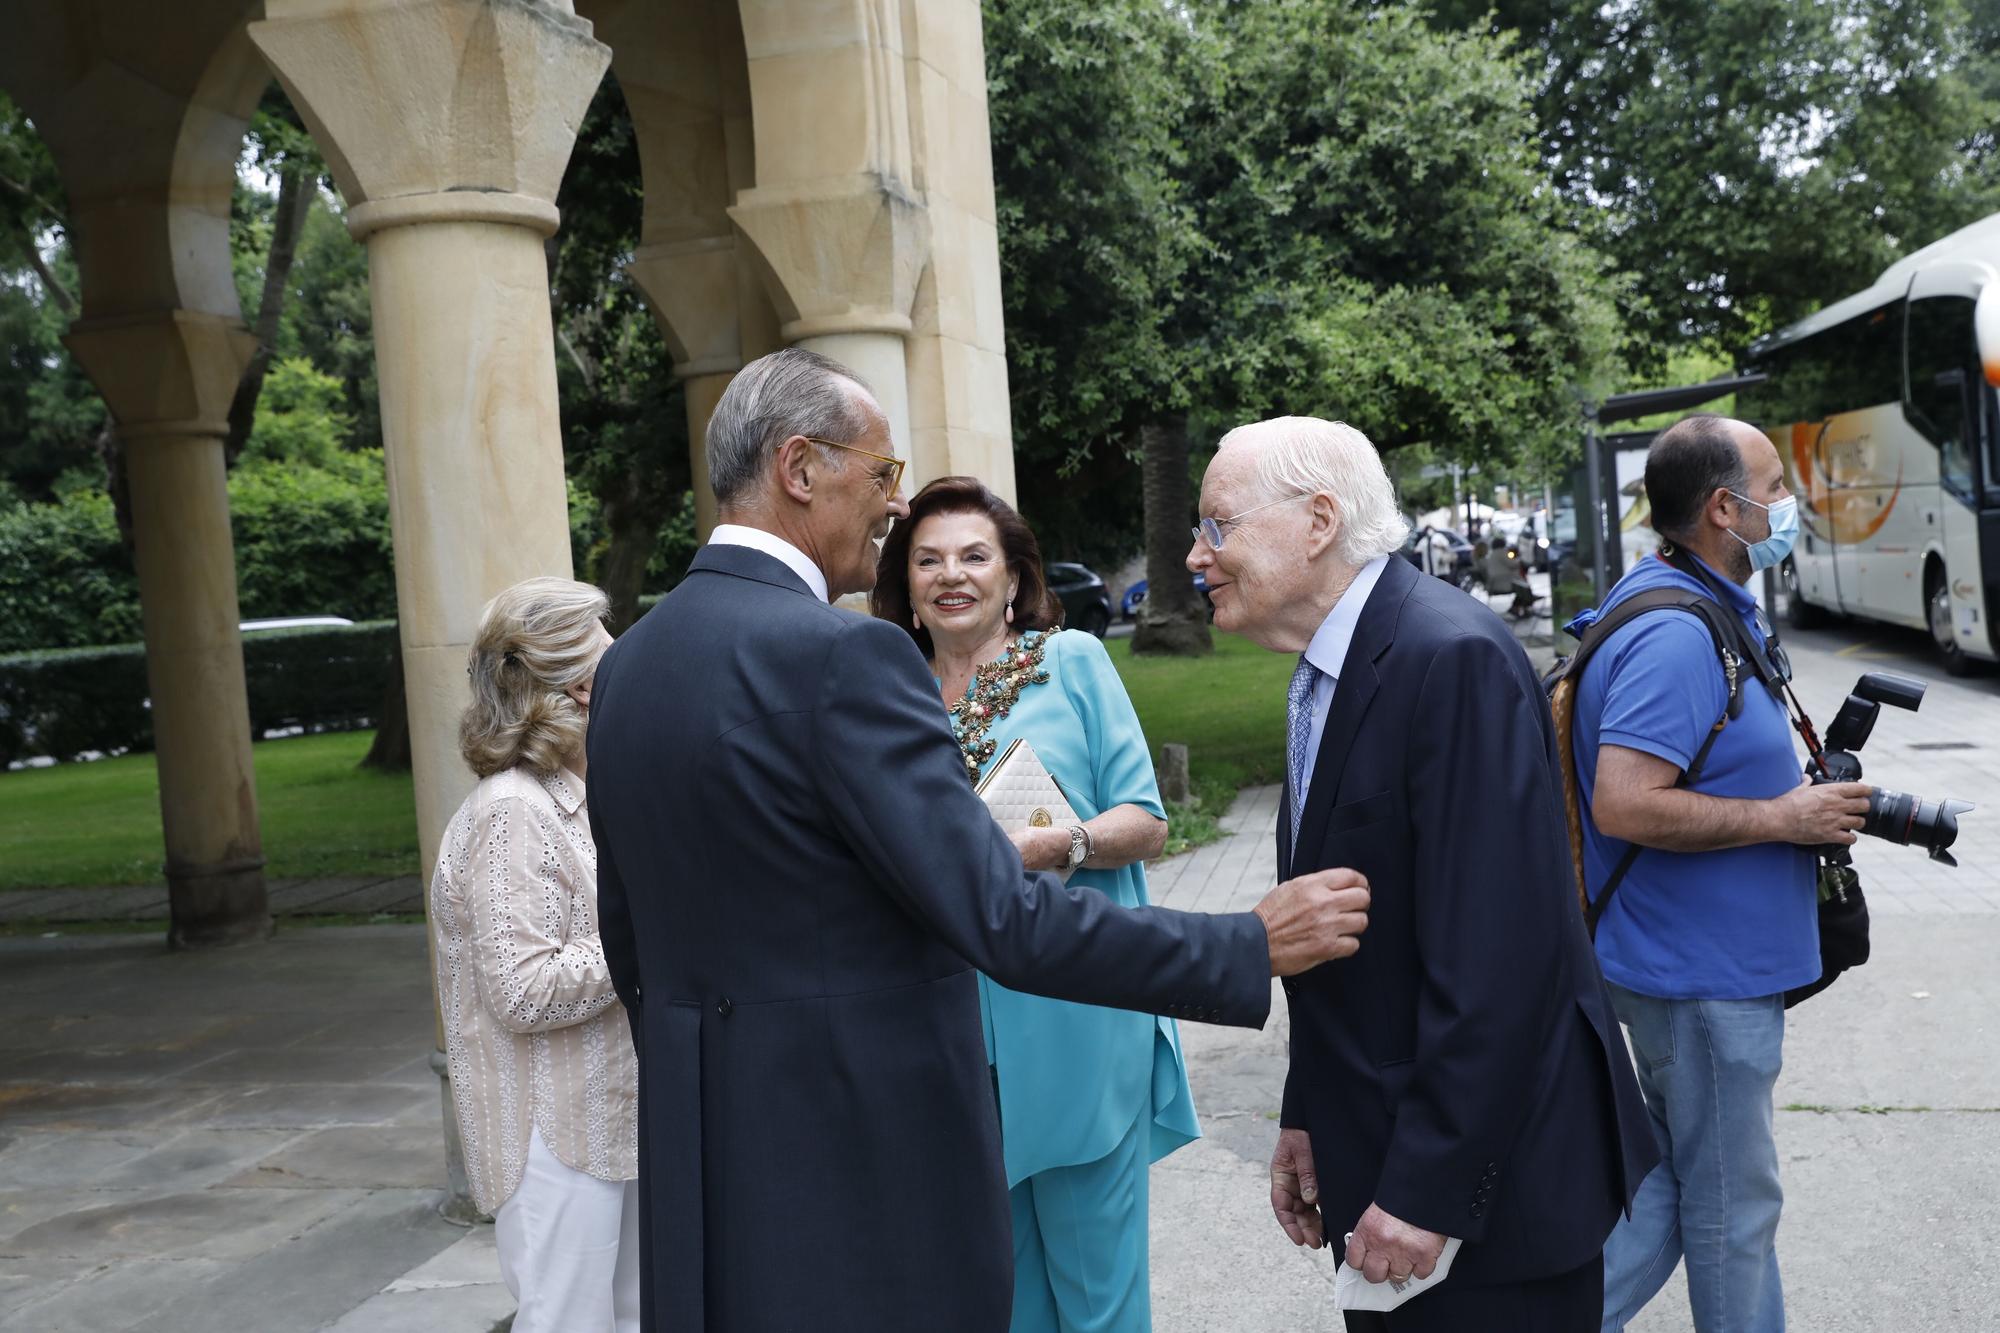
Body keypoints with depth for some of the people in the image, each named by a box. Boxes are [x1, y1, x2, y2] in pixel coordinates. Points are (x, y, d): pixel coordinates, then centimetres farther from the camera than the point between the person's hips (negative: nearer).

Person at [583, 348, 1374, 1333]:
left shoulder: (626, 663, 6)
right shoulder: (841, 656, -20)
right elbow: (1005, 922, -23)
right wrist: (1253, 947, -14)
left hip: (701, 1156, 8)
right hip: (863, 1159, -8)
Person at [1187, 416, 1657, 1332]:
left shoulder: (1452, 659, -22)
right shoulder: (1328, 672, 8)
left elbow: (1493, 956, -26)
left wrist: (1424, 1189, -23)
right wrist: (1308, 1115, 10)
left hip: (1487, 1177, -8)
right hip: (1388, 1151, 9)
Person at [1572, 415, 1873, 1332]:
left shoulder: (1700, 607, 9)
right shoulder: (1675, 636, -24)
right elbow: (1623, 806, -31)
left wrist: (1797, 794, 11)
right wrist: (1782, 818, -21)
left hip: (1695, 960, 10)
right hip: (1706, 971, -10)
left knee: (1672, 1175, 20)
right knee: (1731, 1204, 9)